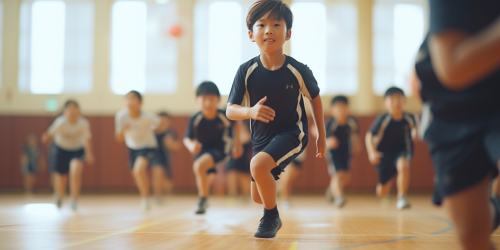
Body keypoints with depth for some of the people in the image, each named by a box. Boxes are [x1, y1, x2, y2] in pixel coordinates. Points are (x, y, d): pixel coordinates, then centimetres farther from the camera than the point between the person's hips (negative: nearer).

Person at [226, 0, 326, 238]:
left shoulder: (298, 71, -19)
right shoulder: (246, 71, -17)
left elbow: (315, 98, 1)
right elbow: (230, 110, -13)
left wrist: (321, 136, 8)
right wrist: (250, 111, -36)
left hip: (292, 133, -4)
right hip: (261, 138, 4)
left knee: (258, 165, -31)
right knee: (257, 196, 16)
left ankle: (271, 217, -5)